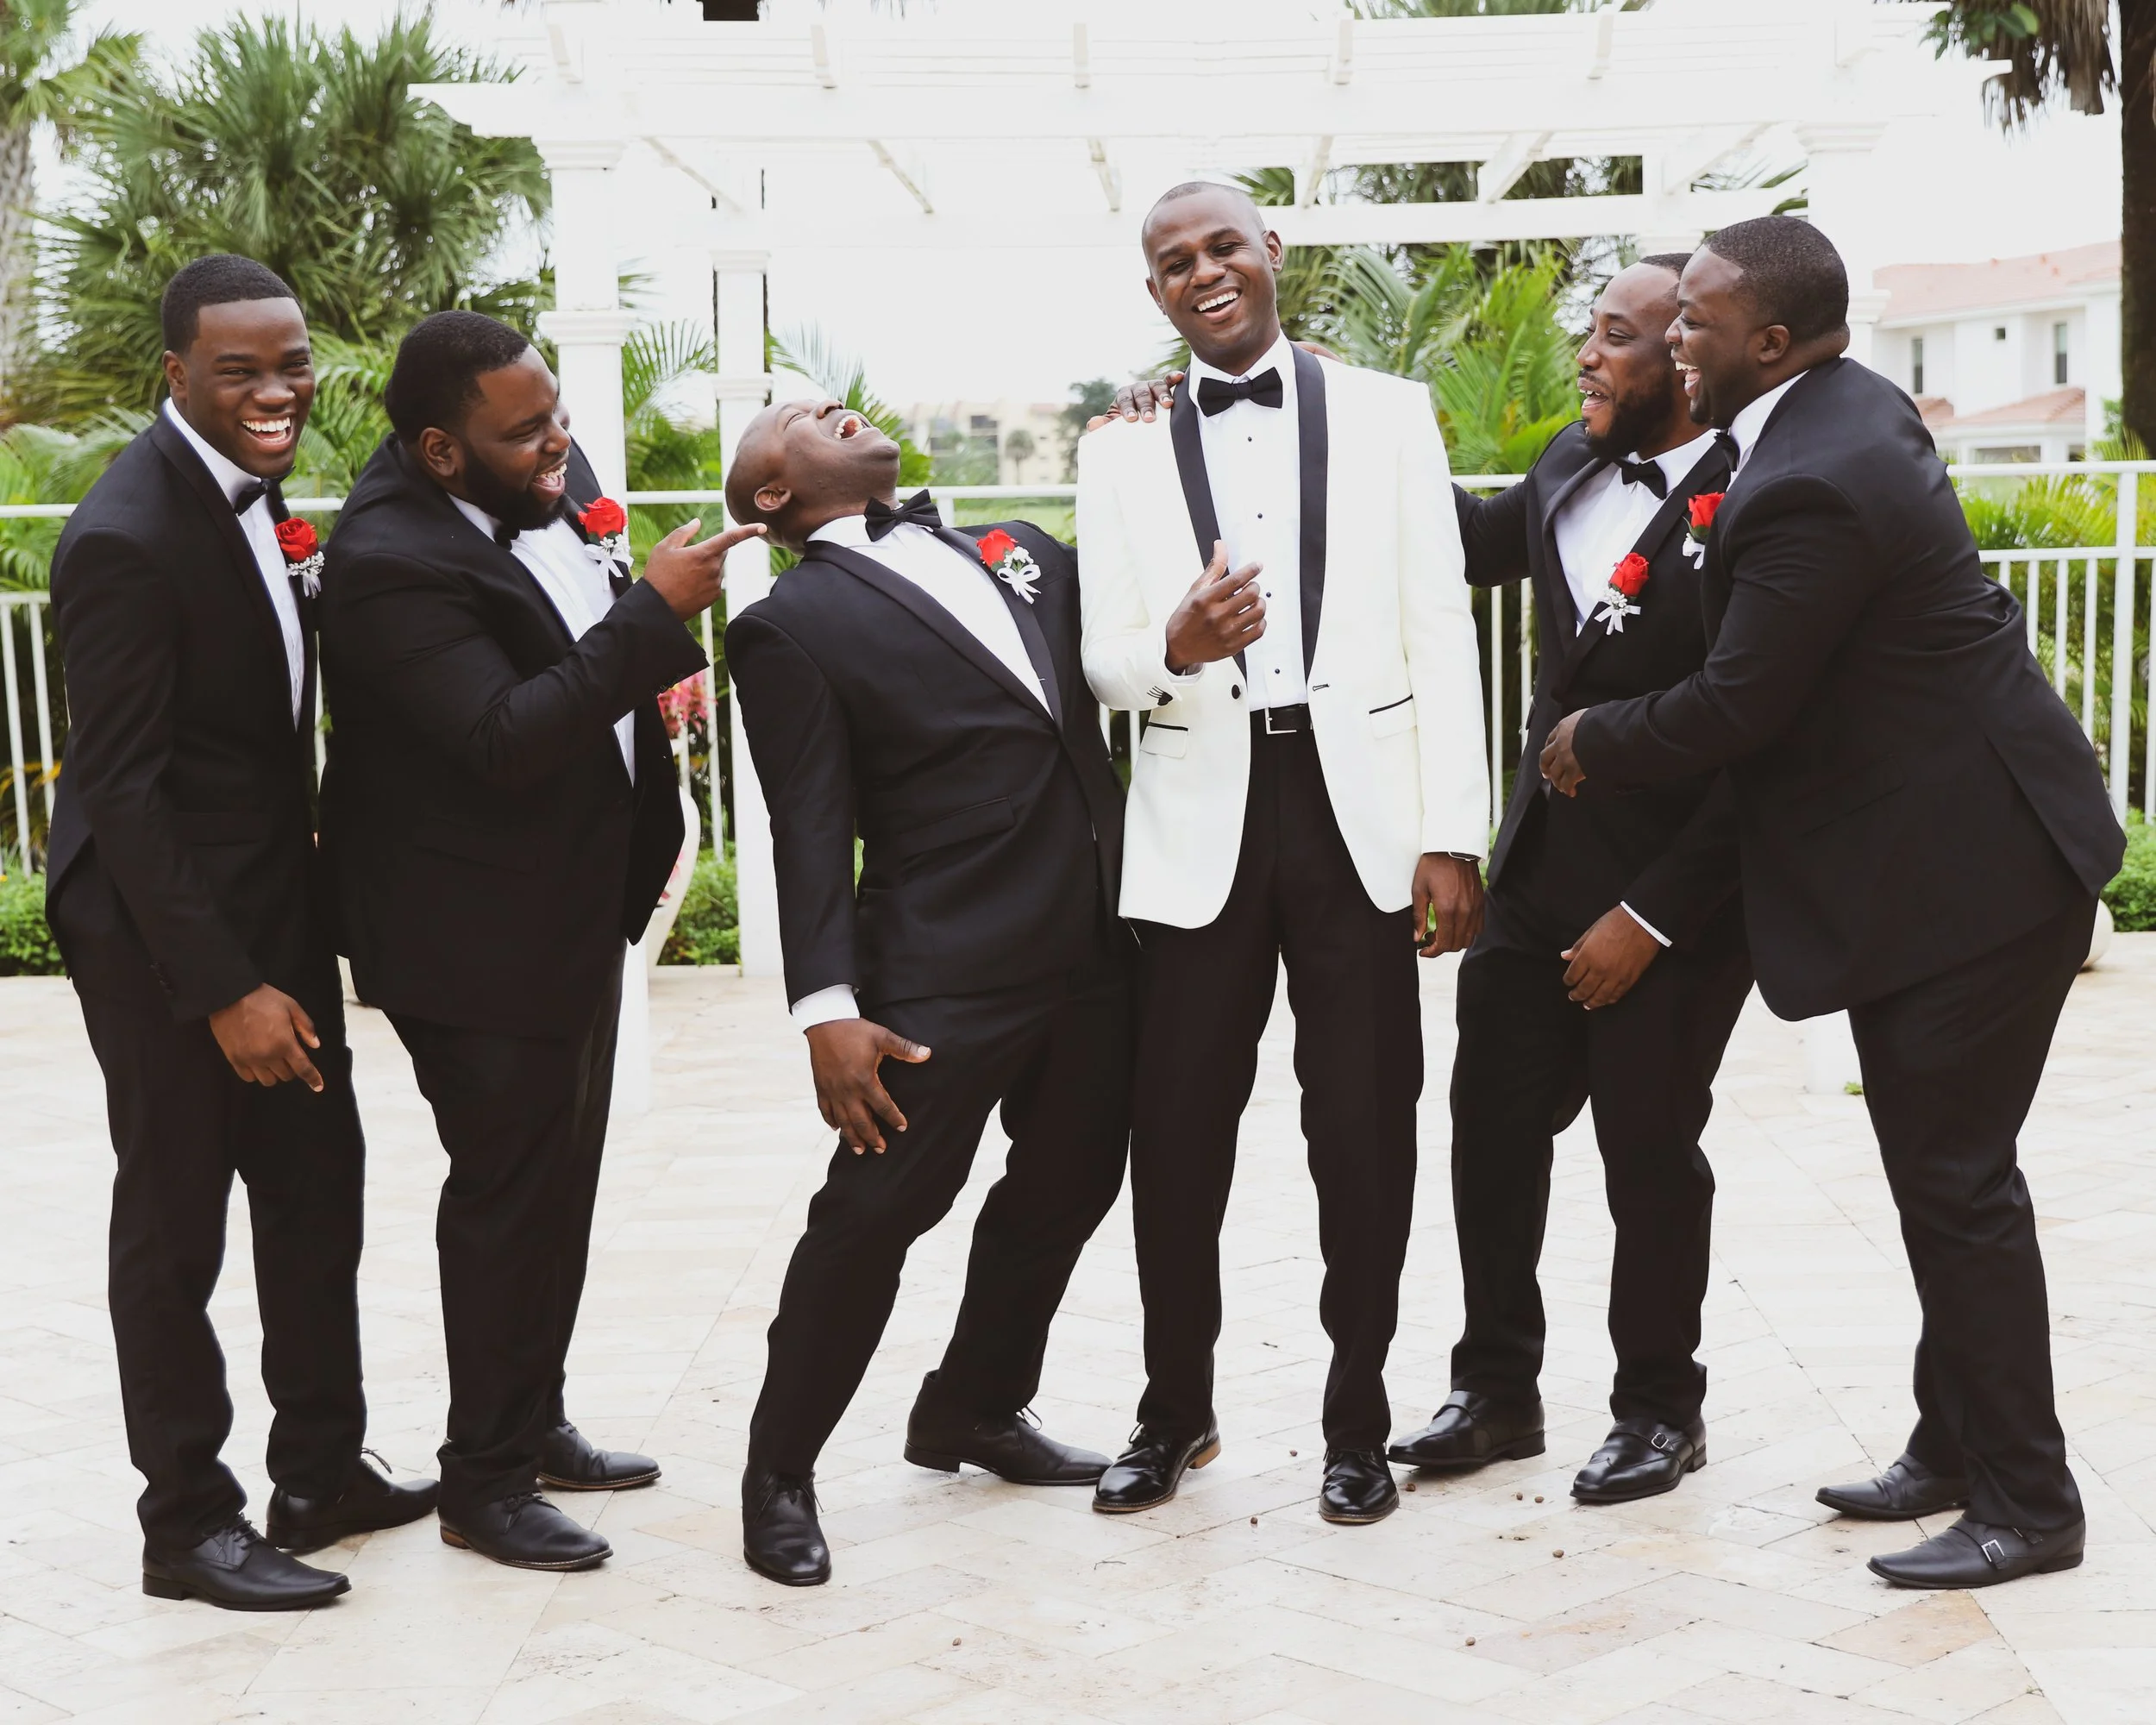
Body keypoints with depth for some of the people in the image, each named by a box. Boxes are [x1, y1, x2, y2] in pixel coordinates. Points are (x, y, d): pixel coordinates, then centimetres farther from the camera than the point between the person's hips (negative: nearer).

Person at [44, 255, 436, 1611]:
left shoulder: (252, 490, 5)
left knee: (319, 1190, 15)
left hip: (276, 906, 8)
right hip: (163, 932, -8)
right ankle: (189, 1525, 20)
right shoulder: (128, 537, -21)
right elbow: (121, 788, -21)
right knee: (177, 1228, 5)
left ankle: (323, 1474, 30)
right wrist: (223, 988, -22)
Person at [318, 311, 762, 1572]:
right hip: (480, 932, -9)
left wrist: (652, 681, 5)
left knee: (562, 1178, 18)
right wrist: (655, 615, -34)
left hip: (582, 897, 9)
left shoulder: (554, 478, 1)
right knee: (508, 1192, 1)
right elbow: (504, 739, -33)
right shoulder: (392, 559, -25)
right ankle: (485, 1479, 16)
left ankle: (535, 1423, 34)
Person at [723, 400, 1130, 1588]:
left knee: (1064, 1191, 16)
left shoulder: (1023, 553, 16)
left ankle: (974, 1410, 36)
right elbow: (811, 832, -8)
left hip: (1098, 951, 6)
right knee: (873, 1212, -4)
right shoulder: (790, 626, -2)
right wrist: (828, 1009, -15)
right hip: (947, 974, -6)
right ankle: (780, 1469, 14)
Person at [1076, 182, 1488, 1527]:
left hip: (1358, 808, -1)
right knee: (1176, 1133, 4)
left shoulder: (1388, 414, 6)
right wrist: (1174, 646, -18)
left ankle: (1359, 1420, 20)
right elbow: (1103, 659, 7)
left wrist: (1454, 836, -4)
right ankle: (1177, 1410, 23)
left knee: (1366, 1131, 4)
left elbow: (1441, 633, 3)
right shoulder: (1125, 456, 10)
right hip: (1201, 820, 1)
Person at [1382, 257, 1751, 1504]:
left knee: (1650, 1151, 6)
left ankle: (1660, 1407, 26)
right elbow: (1486, 539, 26)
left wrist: (1652, 916, -16)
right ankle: (1498, 1388, 28)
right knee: (1493, 1122, 12)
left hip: (1674, 890, -7)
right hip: (1540, 868, 7)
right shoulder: (1574, 463, 4)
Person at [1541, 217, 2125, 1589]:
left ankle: (2028, 1505, 7)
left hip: (1968, 870, -11)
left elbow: (1735, 708, -19)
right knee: (1942, 1172, 16)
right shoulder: (1850, 408, 7)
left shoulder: (1812, 488, -24)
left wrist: (1591, 746, -3)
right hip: (1944, 855, 11)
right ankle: (1957, 1450, 27)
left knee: (1957, 1180, -4)